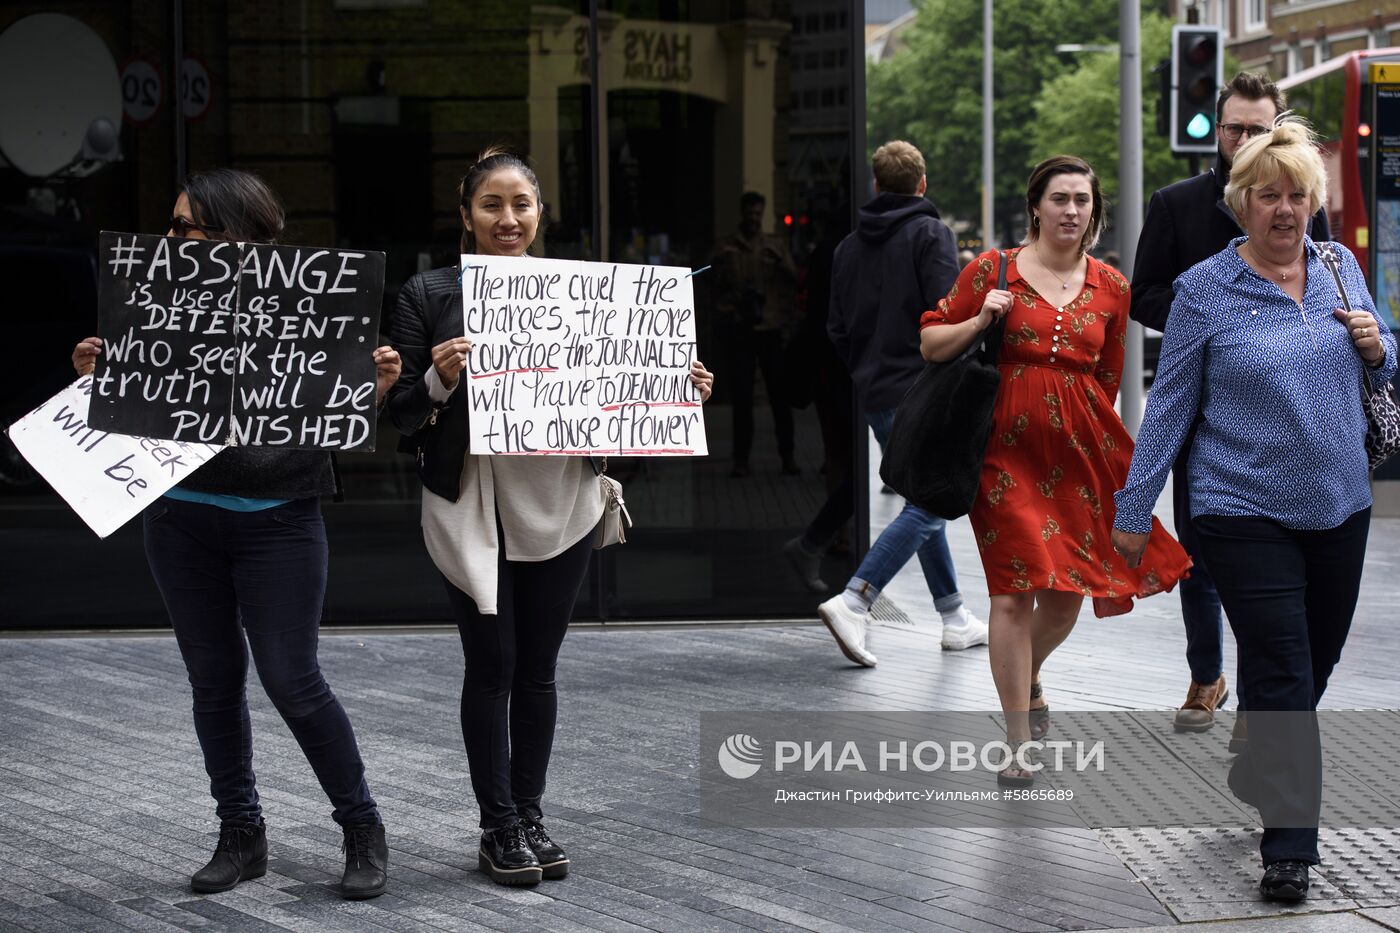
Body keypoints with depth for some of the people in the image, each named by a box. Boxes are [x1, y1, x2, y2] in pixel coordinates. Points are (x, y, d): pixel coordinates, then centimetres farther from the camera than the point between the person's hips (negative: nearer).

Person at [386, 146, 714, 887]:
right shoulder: (429, 296, -2)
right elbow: (402, 413, -4)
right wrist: (439, 379, -23)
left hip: (559, 505, 3)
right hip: (473, 506, -3)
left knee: (536, 667, 9)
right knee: (492, 665, -1)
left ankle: (530, 815, 19)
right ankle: (499, 827, 7)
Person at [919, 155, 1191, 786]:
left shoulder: (1110, 288, 8)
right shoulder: (994, 271, 0)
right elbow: (930, 344, 4)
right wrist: (980, 321, -11)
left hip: (1081, 449, 3)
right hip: (1009, 447, -3)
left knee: (1067, 593, 8)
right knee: (1015, 591, -9)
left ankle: (1028, 681, 41)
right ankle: (1018, 744, -2)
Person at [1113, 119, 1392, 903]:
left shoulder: (1341, 268, 5)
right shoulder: (1205, 290, -6)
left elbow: (1384, 370, 17)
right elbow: (1170, 406, -2)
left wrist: (1376, 348, -8)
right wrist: (1134, 512, -2)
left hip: (1339, 507, 5)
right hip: (1247, 510, -5)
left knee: (1317, 663, 15)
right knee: (1281, 672, -8)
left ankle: (1257, 777, 39)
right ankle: (1291, 846, -3)